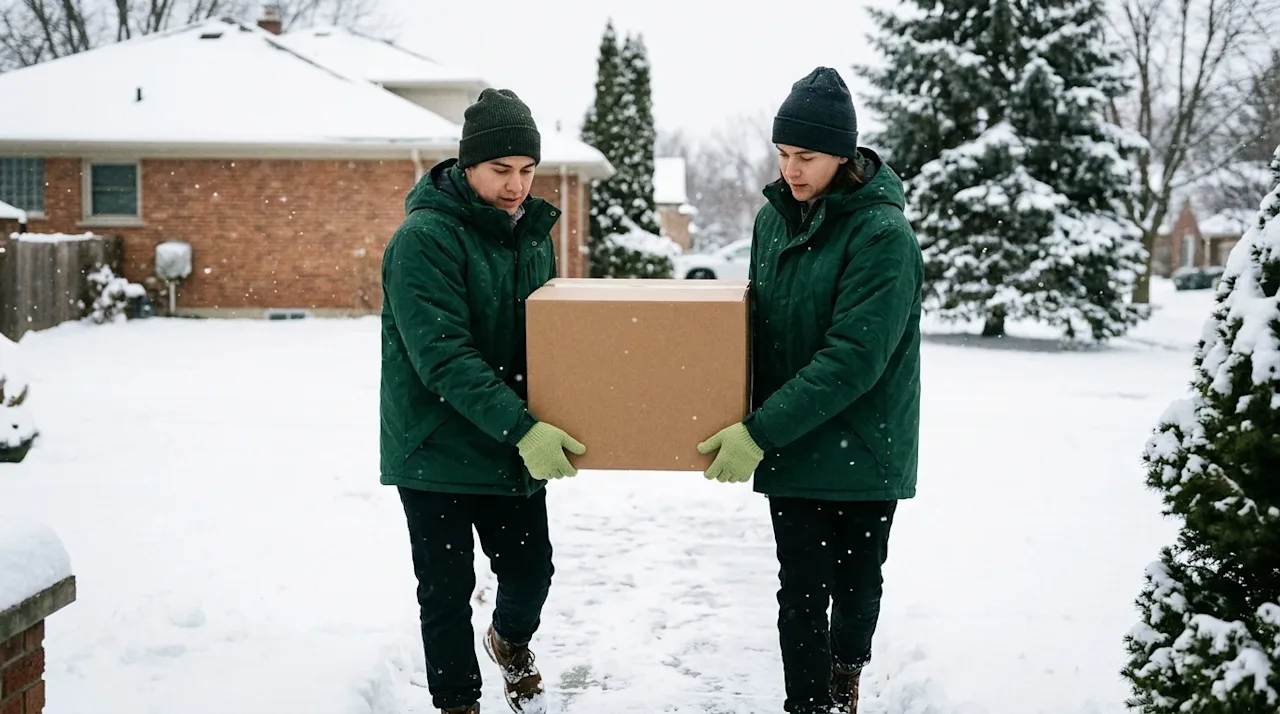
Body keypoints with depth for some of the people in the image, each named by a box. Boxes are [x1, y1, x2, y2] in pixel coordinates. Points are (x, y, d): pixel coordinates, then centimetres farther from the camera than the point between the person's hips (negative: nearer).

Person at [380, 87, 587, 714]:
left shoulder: (533, 229, 5)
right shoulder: (424, 238, -19)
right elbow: (442, 357, -26)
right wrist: (521, 427, -32)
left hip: (516, 447, 6)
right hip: (437, 451, -6)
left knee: (531, 569, 12)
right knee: (448, 591, 5)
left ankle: (510, 641, 45)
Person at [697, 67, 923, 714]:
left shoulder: (882, 236, -18)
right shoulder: (774, 218, 3)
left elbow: (852, 358, -24)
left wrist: (760, 431, -25)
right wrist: (754, 427, 3)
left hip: (863, 452, -4)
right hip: (791, 449, 4)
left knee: (856, 582, 13)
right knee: (801, 593, 2)